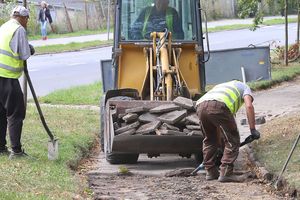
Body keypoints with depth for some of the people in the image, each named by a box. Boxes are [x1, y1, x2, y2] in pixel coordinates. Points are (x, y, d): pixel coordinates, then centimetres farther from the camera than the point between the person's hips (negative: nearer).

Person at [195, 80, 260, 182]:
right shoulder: (244, 87, 31)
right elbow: (249, 106, 6)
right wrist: (253, 129, 8)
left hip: (201, 106, 6)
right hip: (218, 106, -6)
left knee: (209, 140, 25)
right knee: (232, 140, 5)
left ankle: (210, 172, 27)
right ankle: (226, 173, 0)